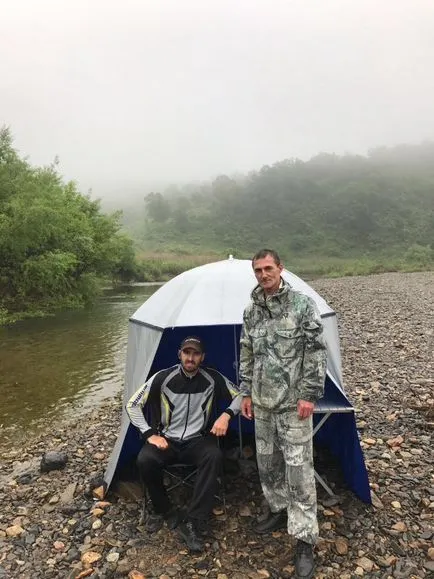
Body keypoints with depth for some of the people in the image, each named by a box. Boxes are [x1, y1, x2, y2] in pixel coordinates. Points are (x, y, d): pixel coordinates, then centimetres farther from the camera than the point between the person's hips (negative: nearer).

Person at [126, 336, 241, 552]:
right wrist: (150, 435, -14)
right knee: (145, 460, -30)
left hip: (197, 440, 0)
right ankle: (164, 510, -2)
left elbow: (239, 397, 2)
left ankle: (192, 523, -23)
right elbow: (133, 405, -6)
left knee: (213, 456, -32)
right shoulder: (163, 378, -12)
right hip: (167, 439, 0)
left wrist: (226, 414, -17)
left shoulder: (213, 379, -8)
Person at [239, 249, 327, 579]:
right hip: (263, 402, 6)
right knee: (267, 461, 18)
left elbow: (317, 353, -12)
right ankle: (279, 510, 41)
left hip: (293, 402, -5)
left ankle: (305, 540, 15)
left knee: (299, 469, 1)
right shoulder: (251, 311, 5)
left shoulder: (302, 305, -11)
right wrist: (246, 392, 10)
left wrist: (310, 395, -14)